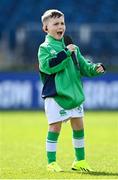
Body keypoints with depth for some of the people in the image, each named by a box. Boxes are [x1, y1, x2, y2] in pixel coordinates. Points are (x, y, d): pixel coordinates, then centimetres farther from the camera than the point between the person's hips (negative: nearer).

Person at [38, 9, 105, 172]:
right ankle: (51, 162, 4)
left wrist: (95, 69, -5)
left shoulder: (72, 47, 14)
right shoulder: (45, 48, -4)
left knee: (78, 125, 9)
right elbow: (48, 65, -21)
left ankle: (80, 161, 21)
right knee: (55, 127, -6)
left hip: (74, 93, 6)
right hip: (55, 95, -6)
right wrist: (66, 53, -22)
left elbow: (83, 65, 15)